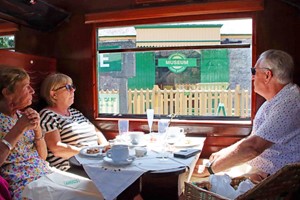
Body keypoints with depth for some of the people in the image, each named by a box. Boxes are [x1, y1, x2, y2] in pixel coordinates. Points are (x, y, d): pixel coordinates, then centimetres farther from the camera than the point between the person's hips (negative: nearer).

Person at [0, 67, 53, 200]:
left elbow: (42, 156, 9)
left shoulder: (22, 115, 10)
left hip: (48, 175, 6)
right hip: (23, 186, -6)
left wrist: (37, 128, -5)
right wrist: (19, 128, -19)